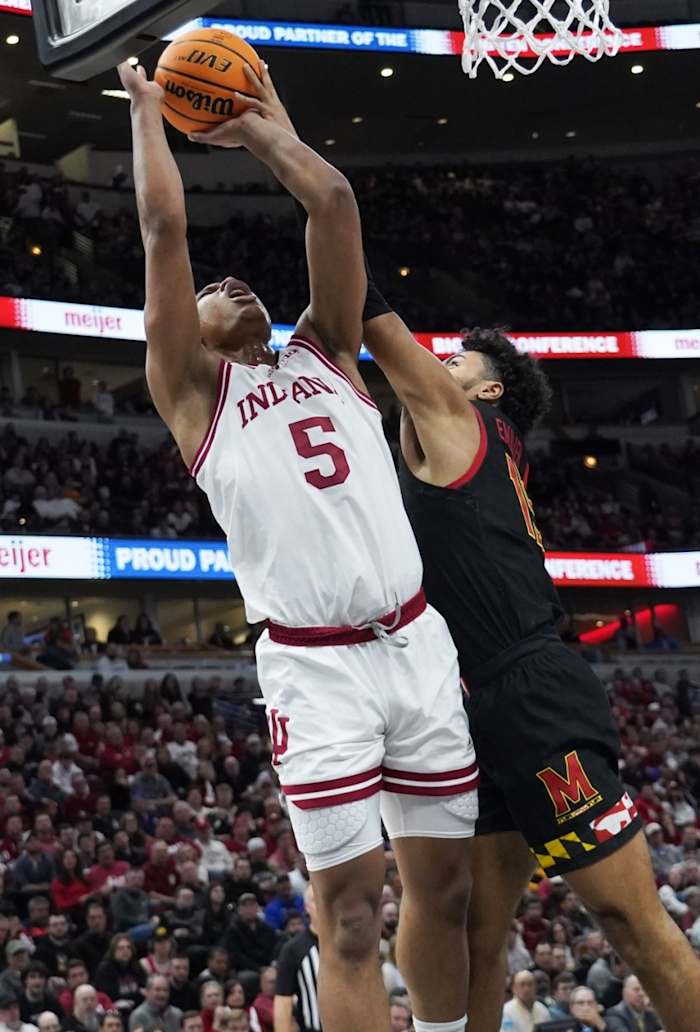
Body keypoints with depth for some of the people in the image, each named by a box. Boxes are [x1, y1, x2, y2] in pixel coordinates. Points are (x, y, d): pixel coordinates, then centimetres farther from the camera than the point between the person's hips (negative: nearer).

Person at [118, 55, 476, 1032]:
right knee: (350, 909, -5)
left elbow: (335, 202, 12)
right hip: (316, 666, -4)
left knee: (445, 885, 9)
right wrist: (147, 109, 14)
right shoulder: (194, 390, 9)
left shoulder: (326, 351, 20)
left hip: (419, 645, 4)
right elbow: (165, 228, 3)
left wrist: (265, 132, 22)